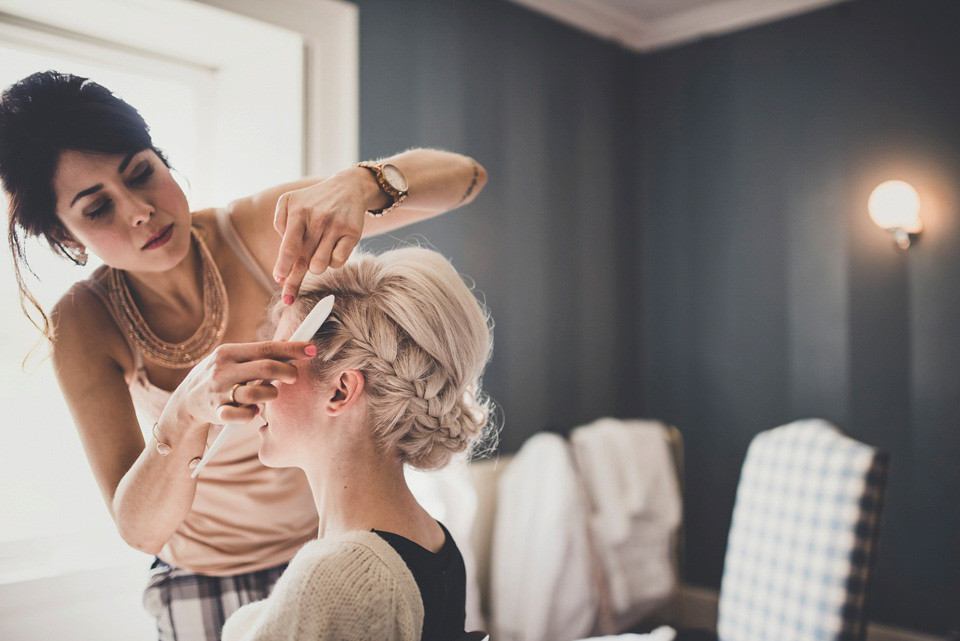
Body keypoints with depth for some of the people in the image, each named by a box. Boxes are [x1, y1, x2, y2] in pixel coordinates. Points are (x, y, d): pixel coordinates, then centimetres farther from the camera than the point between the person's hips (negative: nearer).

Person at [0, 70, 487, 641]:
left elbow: (465, 175, -23)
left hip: (330, 542, 1)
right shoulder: (85, 324, -18)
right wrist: (187, 414, -45)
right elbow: (139, 529, -25)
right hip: (201, 584, 0)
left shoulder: (255, 231, -21)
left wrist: (360, 184, -44)